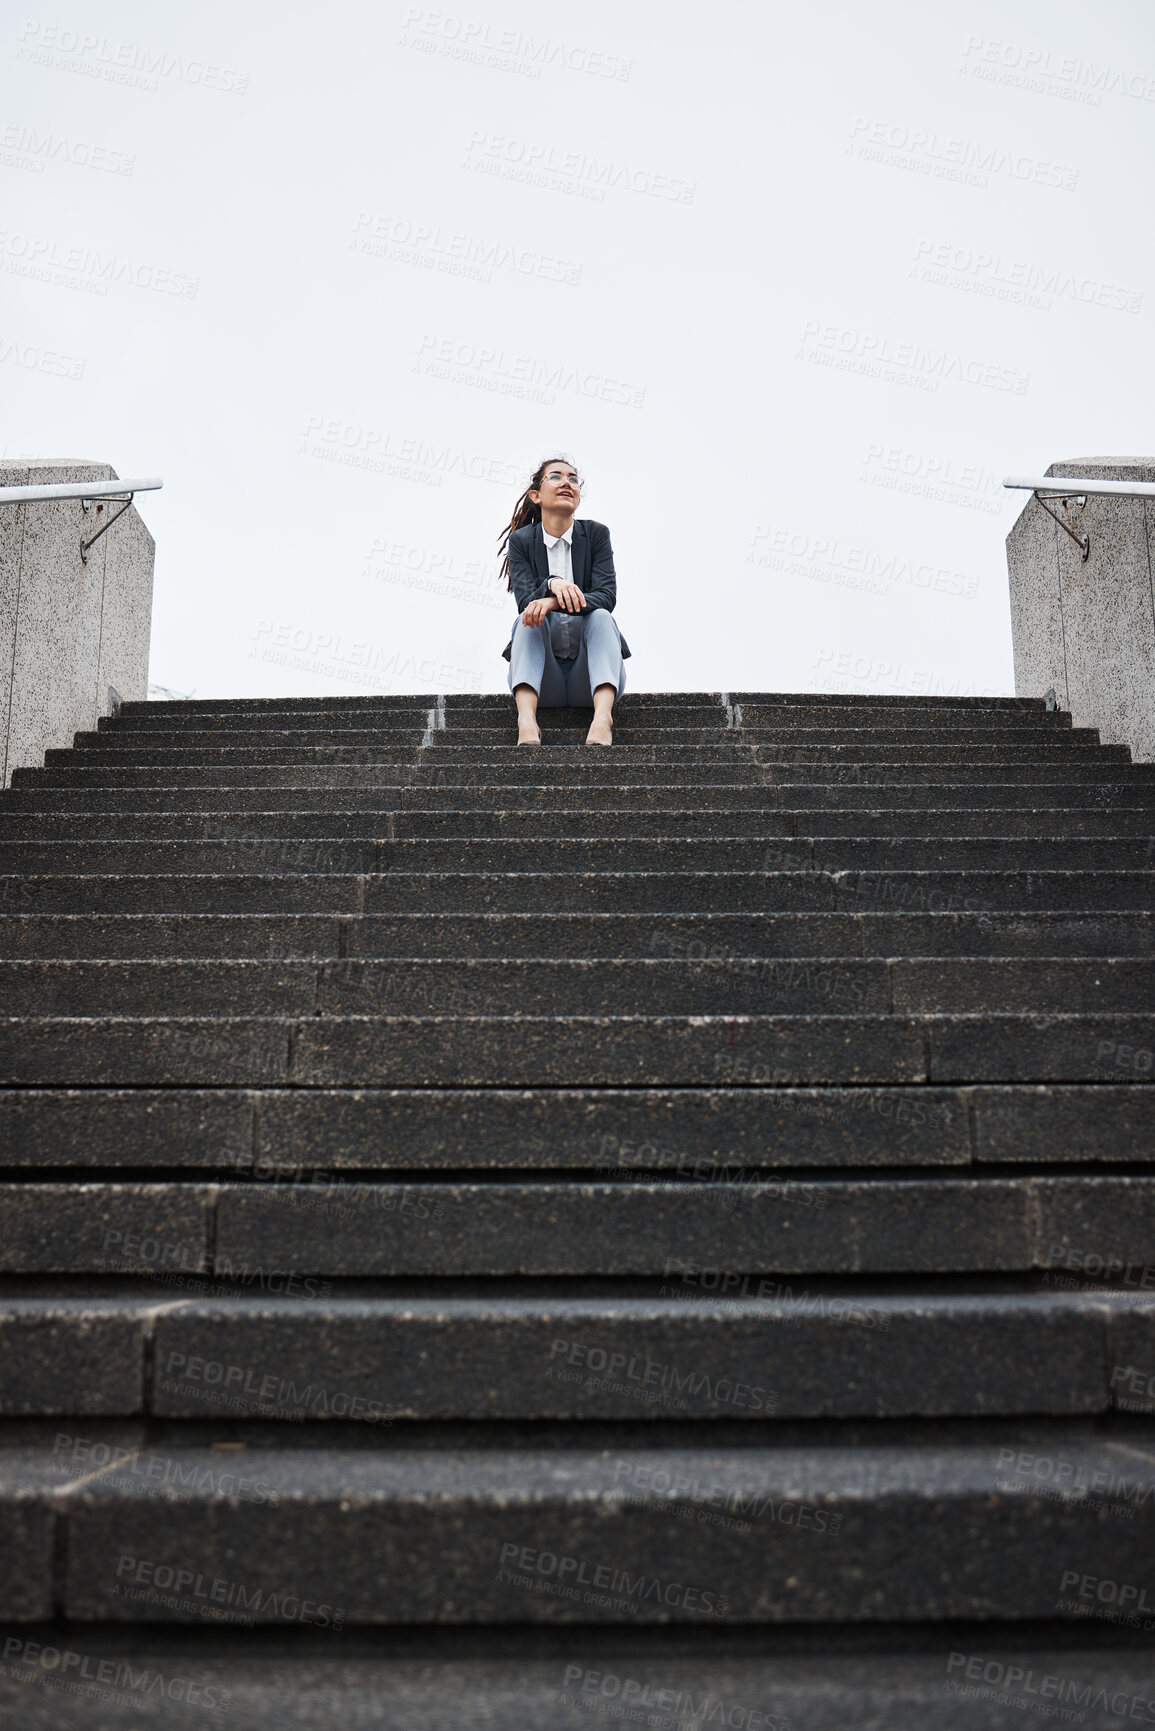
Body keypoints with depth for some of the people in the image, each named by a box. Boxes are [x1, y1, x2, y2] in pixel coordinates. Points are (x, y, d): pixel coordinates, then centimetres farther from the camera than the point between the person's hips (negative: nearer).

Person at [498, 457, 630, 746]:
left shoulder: (596, 533, 6)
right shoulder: (521, 540, 6)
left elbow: (606, 595, -9)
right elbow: (525, 600, -8)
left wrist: (555, 602, -27)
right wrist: (552, 584, -31)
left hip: (591, 678, 0)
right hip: (543, 679, 0)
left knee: (600, 617, -26)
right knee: (527, 619, -25)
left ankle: (602, 715, -49)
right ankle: (526, 719, -48)